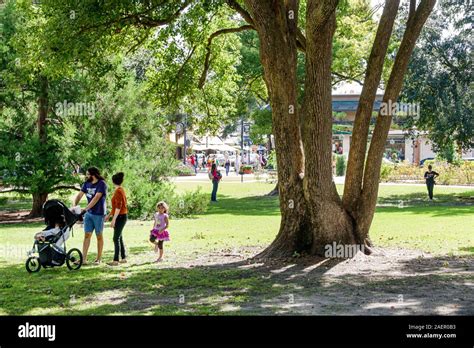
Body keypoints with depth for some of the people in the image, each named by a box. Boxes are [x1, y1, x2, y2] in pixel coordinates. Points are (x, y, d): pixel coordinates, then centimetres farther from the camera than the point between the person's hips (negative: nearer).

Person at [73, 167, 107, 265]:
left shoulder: (101, 184, -14)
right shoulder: (87, 184, 7)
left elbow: (96, 198, -22)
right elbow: (79, 195, 6)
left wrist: (86, 208, -27)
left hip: (98, 214, -6)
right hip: (88, 213, 6)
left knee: (99, 236, 5)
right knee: (87, 235, 2)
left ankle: (99, 259, 14)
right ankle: (84, 259, 0)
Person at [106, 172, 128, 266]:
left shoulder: (118, 191, -16)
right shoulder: (121, 190, 13)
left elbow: (118, 207, -21)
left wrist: (113, 219, -22)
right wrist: (109, 215, 24)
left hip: (120, 217, -10)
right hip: (121, 217, 10)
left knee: (116, 238, -8)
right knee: (119, 238, 14)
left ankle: (116, 260, -7)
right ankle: (124, 258, 19)